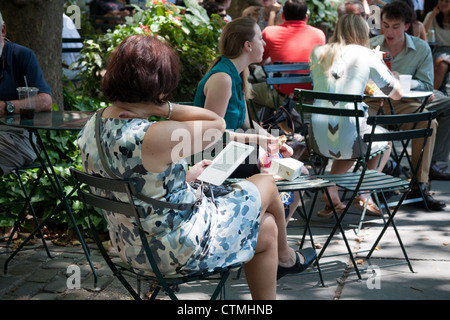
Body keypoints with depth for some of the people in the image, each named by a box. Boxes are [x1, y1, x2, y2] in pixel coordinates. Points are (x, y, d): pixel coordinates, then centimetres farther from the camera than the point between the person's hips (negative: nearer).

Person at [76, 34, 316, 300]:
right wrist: (164, 108, -22)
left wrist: (186, 176, 16)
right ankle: (285, 258, 45)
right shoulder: (154, 138, -34)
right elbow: (218, 124, -18)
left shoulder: (90, 130, -5)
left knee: (265, 229, 27)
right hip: (182, 251, -8)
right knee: (265, 185, 18)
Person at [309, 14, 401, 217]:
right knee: (385, 140, 29)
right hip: (350, 138, -4)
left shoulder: (318, 52, 11)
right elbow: (396, 93, 10)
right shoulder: (366, 55, 2)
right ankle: (363, 196, 18)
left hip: (318, 141, 4)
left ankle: (331, 197, 22)